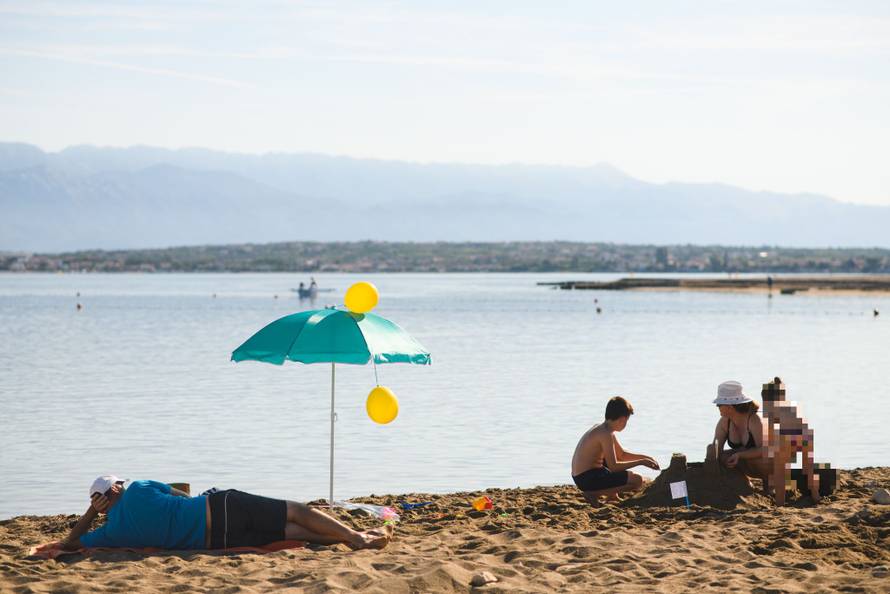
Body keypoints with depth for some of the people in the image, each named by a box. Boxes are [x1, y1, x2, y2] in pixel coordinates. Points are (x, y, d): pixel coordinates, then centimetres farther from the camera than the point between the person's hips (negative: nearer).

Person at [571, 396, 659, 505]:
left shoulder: (600, 428, 13)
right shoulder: (606, 434, -18)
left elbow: (622, 455, 22)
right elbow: (613, 466, -22)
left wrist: (645, 458, 13)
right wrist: (641, 462, -14)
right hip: (587, 479, -10)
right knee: (637, 480, -16)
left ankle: (612, 496, 22)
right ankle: (593, 494, -11)